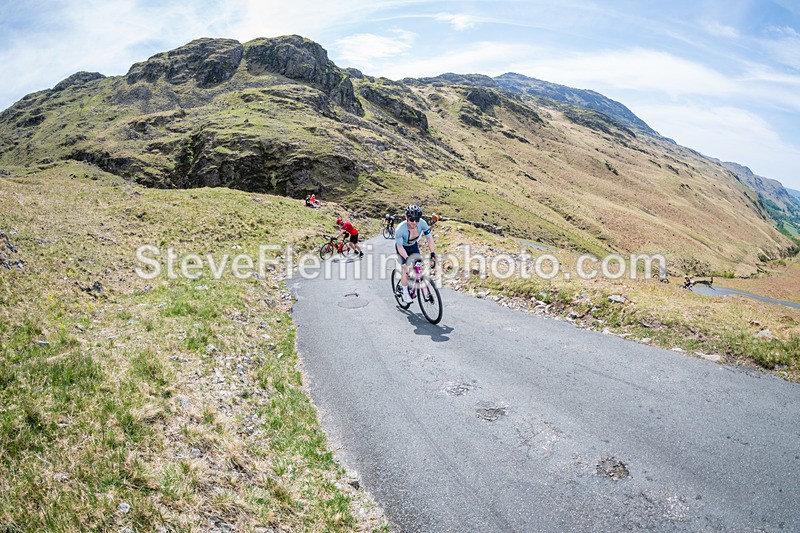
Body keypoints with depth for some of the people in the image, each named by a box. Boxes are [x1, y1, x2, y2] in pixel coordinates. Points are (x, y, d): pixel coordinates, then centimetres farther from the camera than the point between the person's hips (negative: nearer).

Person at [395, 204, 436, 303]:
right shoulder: (400, 229, -38)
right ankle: (405, 293, 2)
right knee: (406, 268, -15)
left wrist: (433, 254, -27)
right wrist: (407, 259, -40)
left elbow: (429, 238, -20)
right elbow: (400, 247, -27)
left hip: (414, 246, 4)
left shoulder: (422, 223, -31)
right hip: (403, 247, -4)